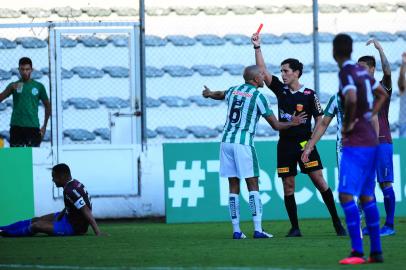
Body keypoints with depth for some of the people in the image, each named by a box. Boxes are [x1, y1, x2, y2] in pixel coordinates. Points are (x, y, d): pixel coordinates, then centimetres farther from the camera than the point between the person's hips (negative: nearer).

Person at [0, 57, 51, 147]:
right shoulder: (14, 86, 5)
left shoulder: (38, 86, 7)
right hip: (16, 126, 0)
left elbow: (47, 105, 14)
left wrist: (44, 126, 8)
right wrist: (11, 89, -26)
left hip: (33, 127, 0)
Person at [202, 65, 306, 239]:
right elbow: (275, 125, -2)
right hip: (243, 143, -5)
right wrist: (293, 123, 16)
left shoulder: (233, 91, 13)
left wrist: (209, 94, 64)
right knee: (253, 185, -1)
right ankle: (258, 229, -7)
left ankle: (236, 230, 6)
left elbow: (220, 94, 40)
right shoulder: (258, 96, -4)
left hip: (226, 141, 5)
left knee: (233, 186, 8)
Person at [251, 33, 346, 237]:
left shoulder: (309, 95, -3)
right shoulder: (280, 90, 7)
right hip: (285, 144, 4)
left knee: (319, 180, -7)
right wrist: (257, 47, -3)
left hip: (305, 143, -4)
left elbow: (319, 119, 0)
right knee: (288, 186, 2)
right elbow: (262, 71, 3)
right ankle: (295, 228, 7)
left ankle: (337, 222, -2)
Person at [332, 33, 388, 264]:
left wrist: (348, 125, -17)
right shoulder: (362, 71, 13)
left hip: (355, 142, -9)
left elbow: (351, 99, -32)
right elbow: (382, 94, 28)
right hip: (371, 140, 9)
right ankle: (376, 251, 15)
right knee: (367, 195, 14)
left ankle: (358, 252, -19)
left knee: (346, 195, -12)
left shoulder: (346, 73, -13)